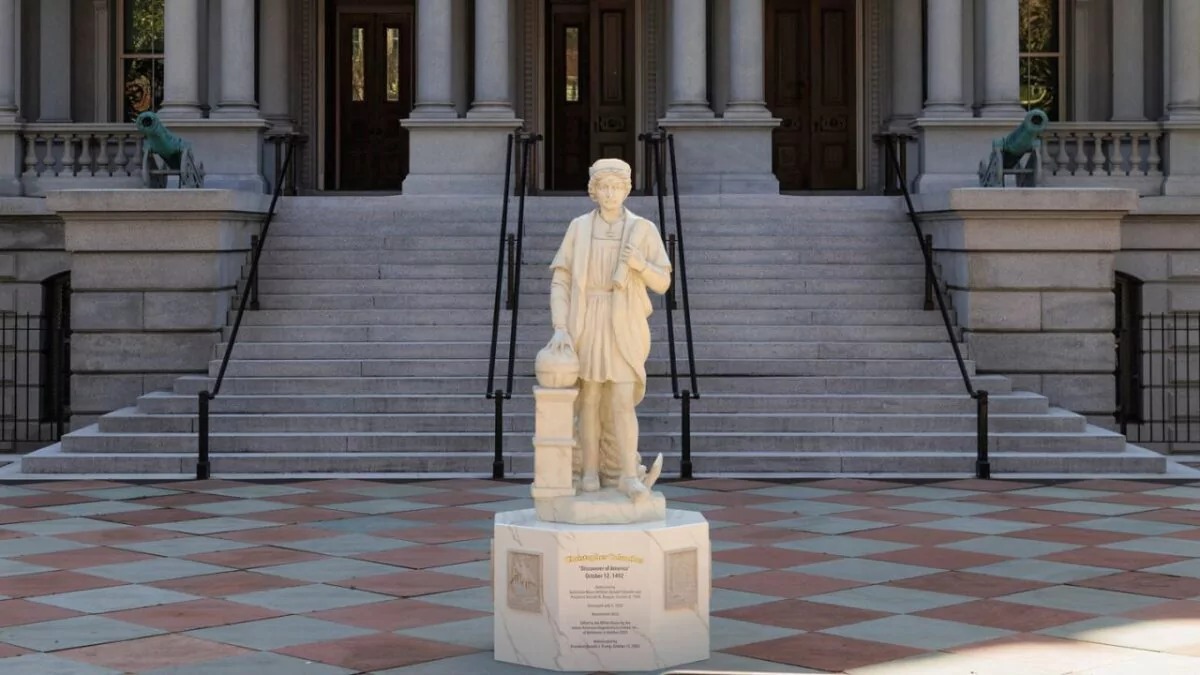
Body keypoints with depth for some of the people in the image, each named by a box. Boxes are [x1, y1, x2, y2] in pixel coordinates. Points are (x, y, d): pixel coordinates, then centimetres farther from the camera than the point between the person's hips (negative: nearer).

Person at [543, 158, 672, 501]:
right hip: (585, 323, 1)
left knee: (622, 402, -11)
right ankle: (590, 470, 12)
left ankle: (628, 475, -9)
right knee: (590, 399, 2)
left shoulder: (644, 229, 1)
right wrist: (560, 328, -12)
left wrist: (640, 264, -21)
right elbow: (560, 281, 0)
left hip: (624, 326, -1)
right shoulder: (578, 228, 3)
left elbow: (662, 283, 0)